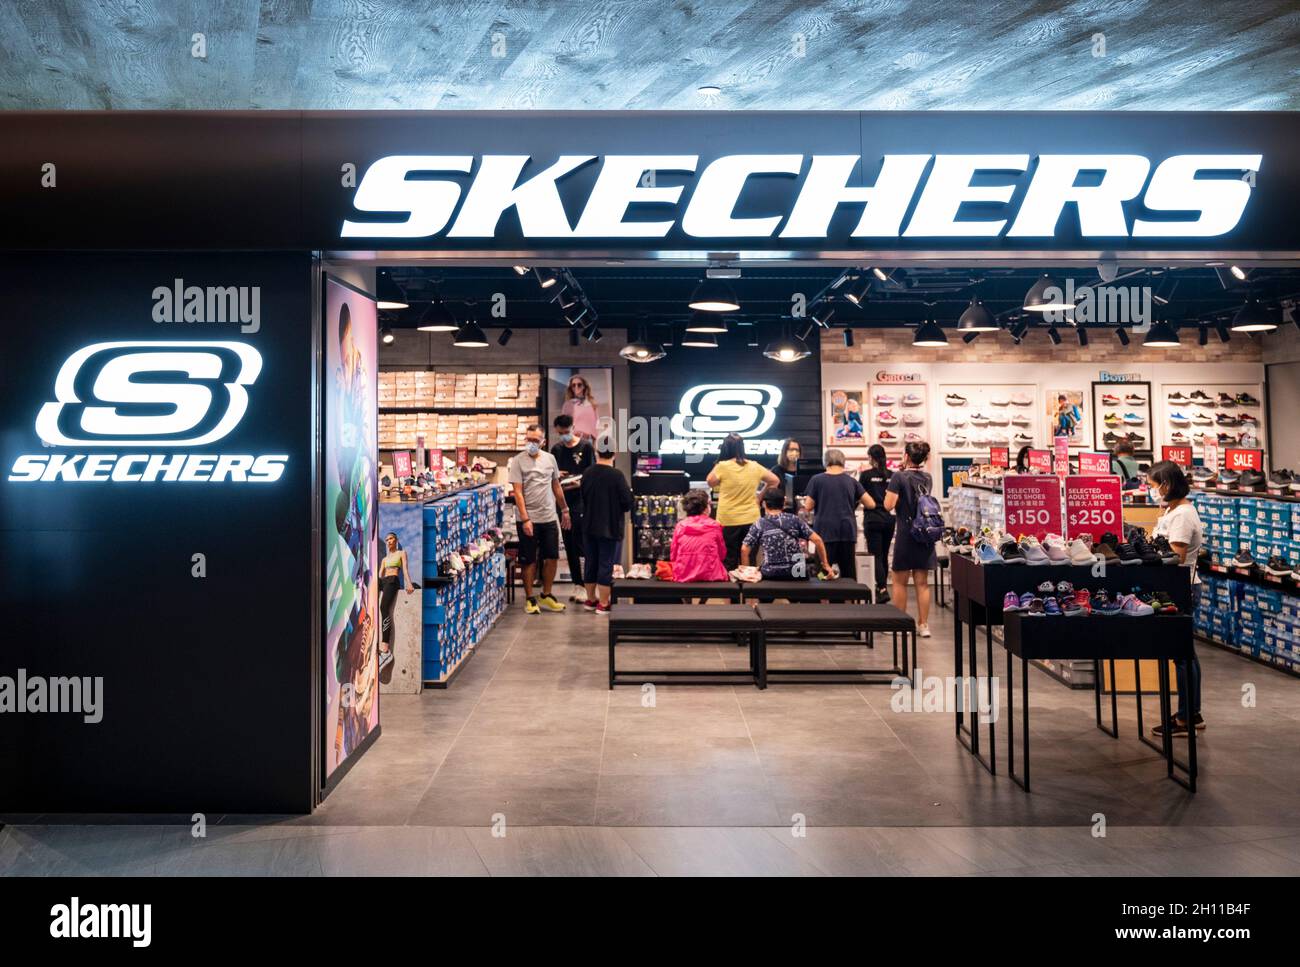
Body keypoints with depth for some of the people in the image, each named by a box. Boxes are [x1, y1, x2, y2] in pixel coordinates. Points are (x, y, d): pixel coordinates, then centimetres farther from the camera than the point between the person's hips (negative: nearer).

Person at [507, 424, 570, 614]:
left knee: (552, 557, 8)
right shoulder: (517, 461, -7)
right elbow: (518, 493, -11)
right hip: (528, 519, -4)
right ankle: (529, 599, 16)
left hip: (549, 518, 5)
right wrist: (525, 519, -17)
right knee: (529, 561, 3)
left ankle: (546, 596, 23)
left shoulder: (550, 459, 7)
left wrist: (565, 510, 16)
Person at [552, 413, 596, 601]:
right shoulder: (556, 450, 13)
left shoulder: (586, 447, -2)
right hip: (563, 502, 5)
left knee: (579, 545, -7)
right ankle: (576, 585, 17)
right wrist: (556, 476, -3)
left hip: (581, 502, -5)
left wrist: (580, 483, -21)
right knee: (569, 545, 9)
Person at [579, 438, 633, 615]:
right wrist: (618, 509, 6)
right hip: (611, 528, -5)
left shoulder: (587, 473, -1)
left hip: (590, 526, 5)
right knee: (606, 565, 1)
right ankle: (603, 604, 5)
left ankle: (591, 599, 25)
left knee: (590, 563, 15)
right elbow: (628, 502, -14)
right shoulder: (616, 475, -17)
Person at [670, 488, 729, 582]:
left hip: (683, 577, 2)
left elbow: (673, 555, 8)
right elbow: (722, 554, 10)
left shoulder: (680, 526, 1)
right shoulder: (714, 526, -1)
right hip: (710, 576, -2)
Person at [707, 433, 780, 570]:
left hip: (728, 520, -3)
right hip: (751, 519, 3)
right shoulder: (754, 467, 1)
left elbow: (710, 482, 4)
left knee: (729, 561, 5)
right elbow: (775, 481, 10)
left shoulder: (722, 466, -12)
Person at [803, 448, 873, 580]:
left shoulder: (817, 480, 0)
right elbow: (871, 504, 7)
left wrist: (806, 499, 21)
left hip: (825, 531, -2)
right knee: (849, 573, 7)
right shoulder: (851, 480, 7)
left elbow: (809, 506, 0)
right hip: (847, 531, 2)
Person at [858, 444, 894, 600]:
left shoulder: (866, 474, -7)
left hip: (873, 519, -4)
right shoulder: (892, 475, 4)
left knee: (876, 555, -4)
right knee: (884, 555, 15)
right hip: (889, 519, 4)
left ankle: (883, 589, -16)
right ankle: (882, 586, 25)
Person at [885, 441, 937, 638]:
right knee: (922, 582, 8)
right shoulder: (927, 478, 7)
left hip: (906, 533, -5)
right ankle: (923, 624, 10)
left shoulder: (899, 477, -10)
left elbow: (888, 505, -16)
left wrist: (889, 492, 4)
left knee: (900, 581, 6)